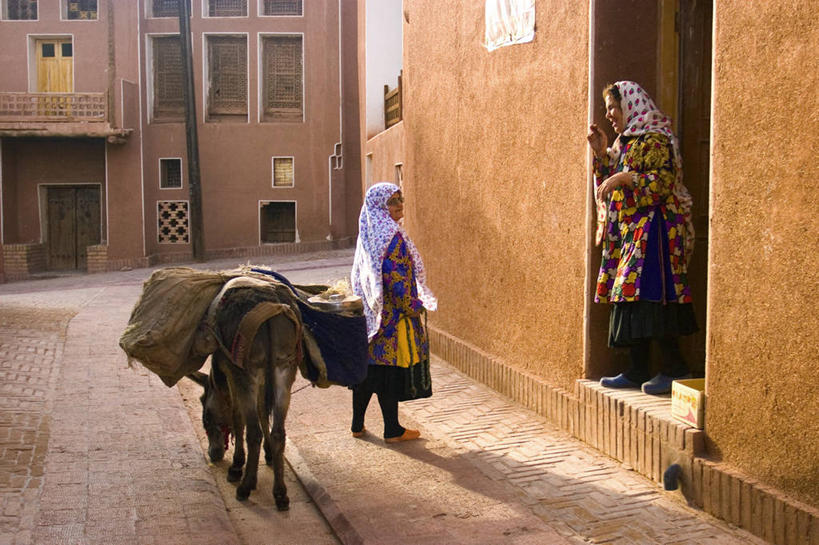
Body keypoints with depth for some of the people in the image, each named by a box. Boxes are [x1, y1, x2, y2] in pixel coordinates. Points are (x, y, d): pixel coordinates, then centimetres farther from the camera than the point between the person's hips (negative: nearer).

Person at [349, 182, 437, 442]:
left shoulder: (368, 235, 11)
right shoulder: (391, 237, -16)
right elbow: (396, 277, -21)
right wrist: (414, 306, -11)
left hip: (369, 312, 8)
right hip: (392, 315, -8)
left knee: (368, 367, 14)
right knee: (390, 369, 0)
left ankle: (357, 425, 22)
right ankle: (392, 430, 9)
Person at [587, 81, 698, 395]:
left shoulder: (655, 140, -7)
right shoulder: (625, 142, 20)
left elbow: (663, 181, -17)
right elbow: (610, 183, 20)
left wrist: (625, 177, -19)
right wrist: (601, 153, 10)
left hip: (651, 229, -9)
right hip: (627, 230, 9)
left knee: (648, 295, -15)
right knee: (630, 299, 6)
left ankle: (675, 366, -9)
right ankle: (637, 371, 10)